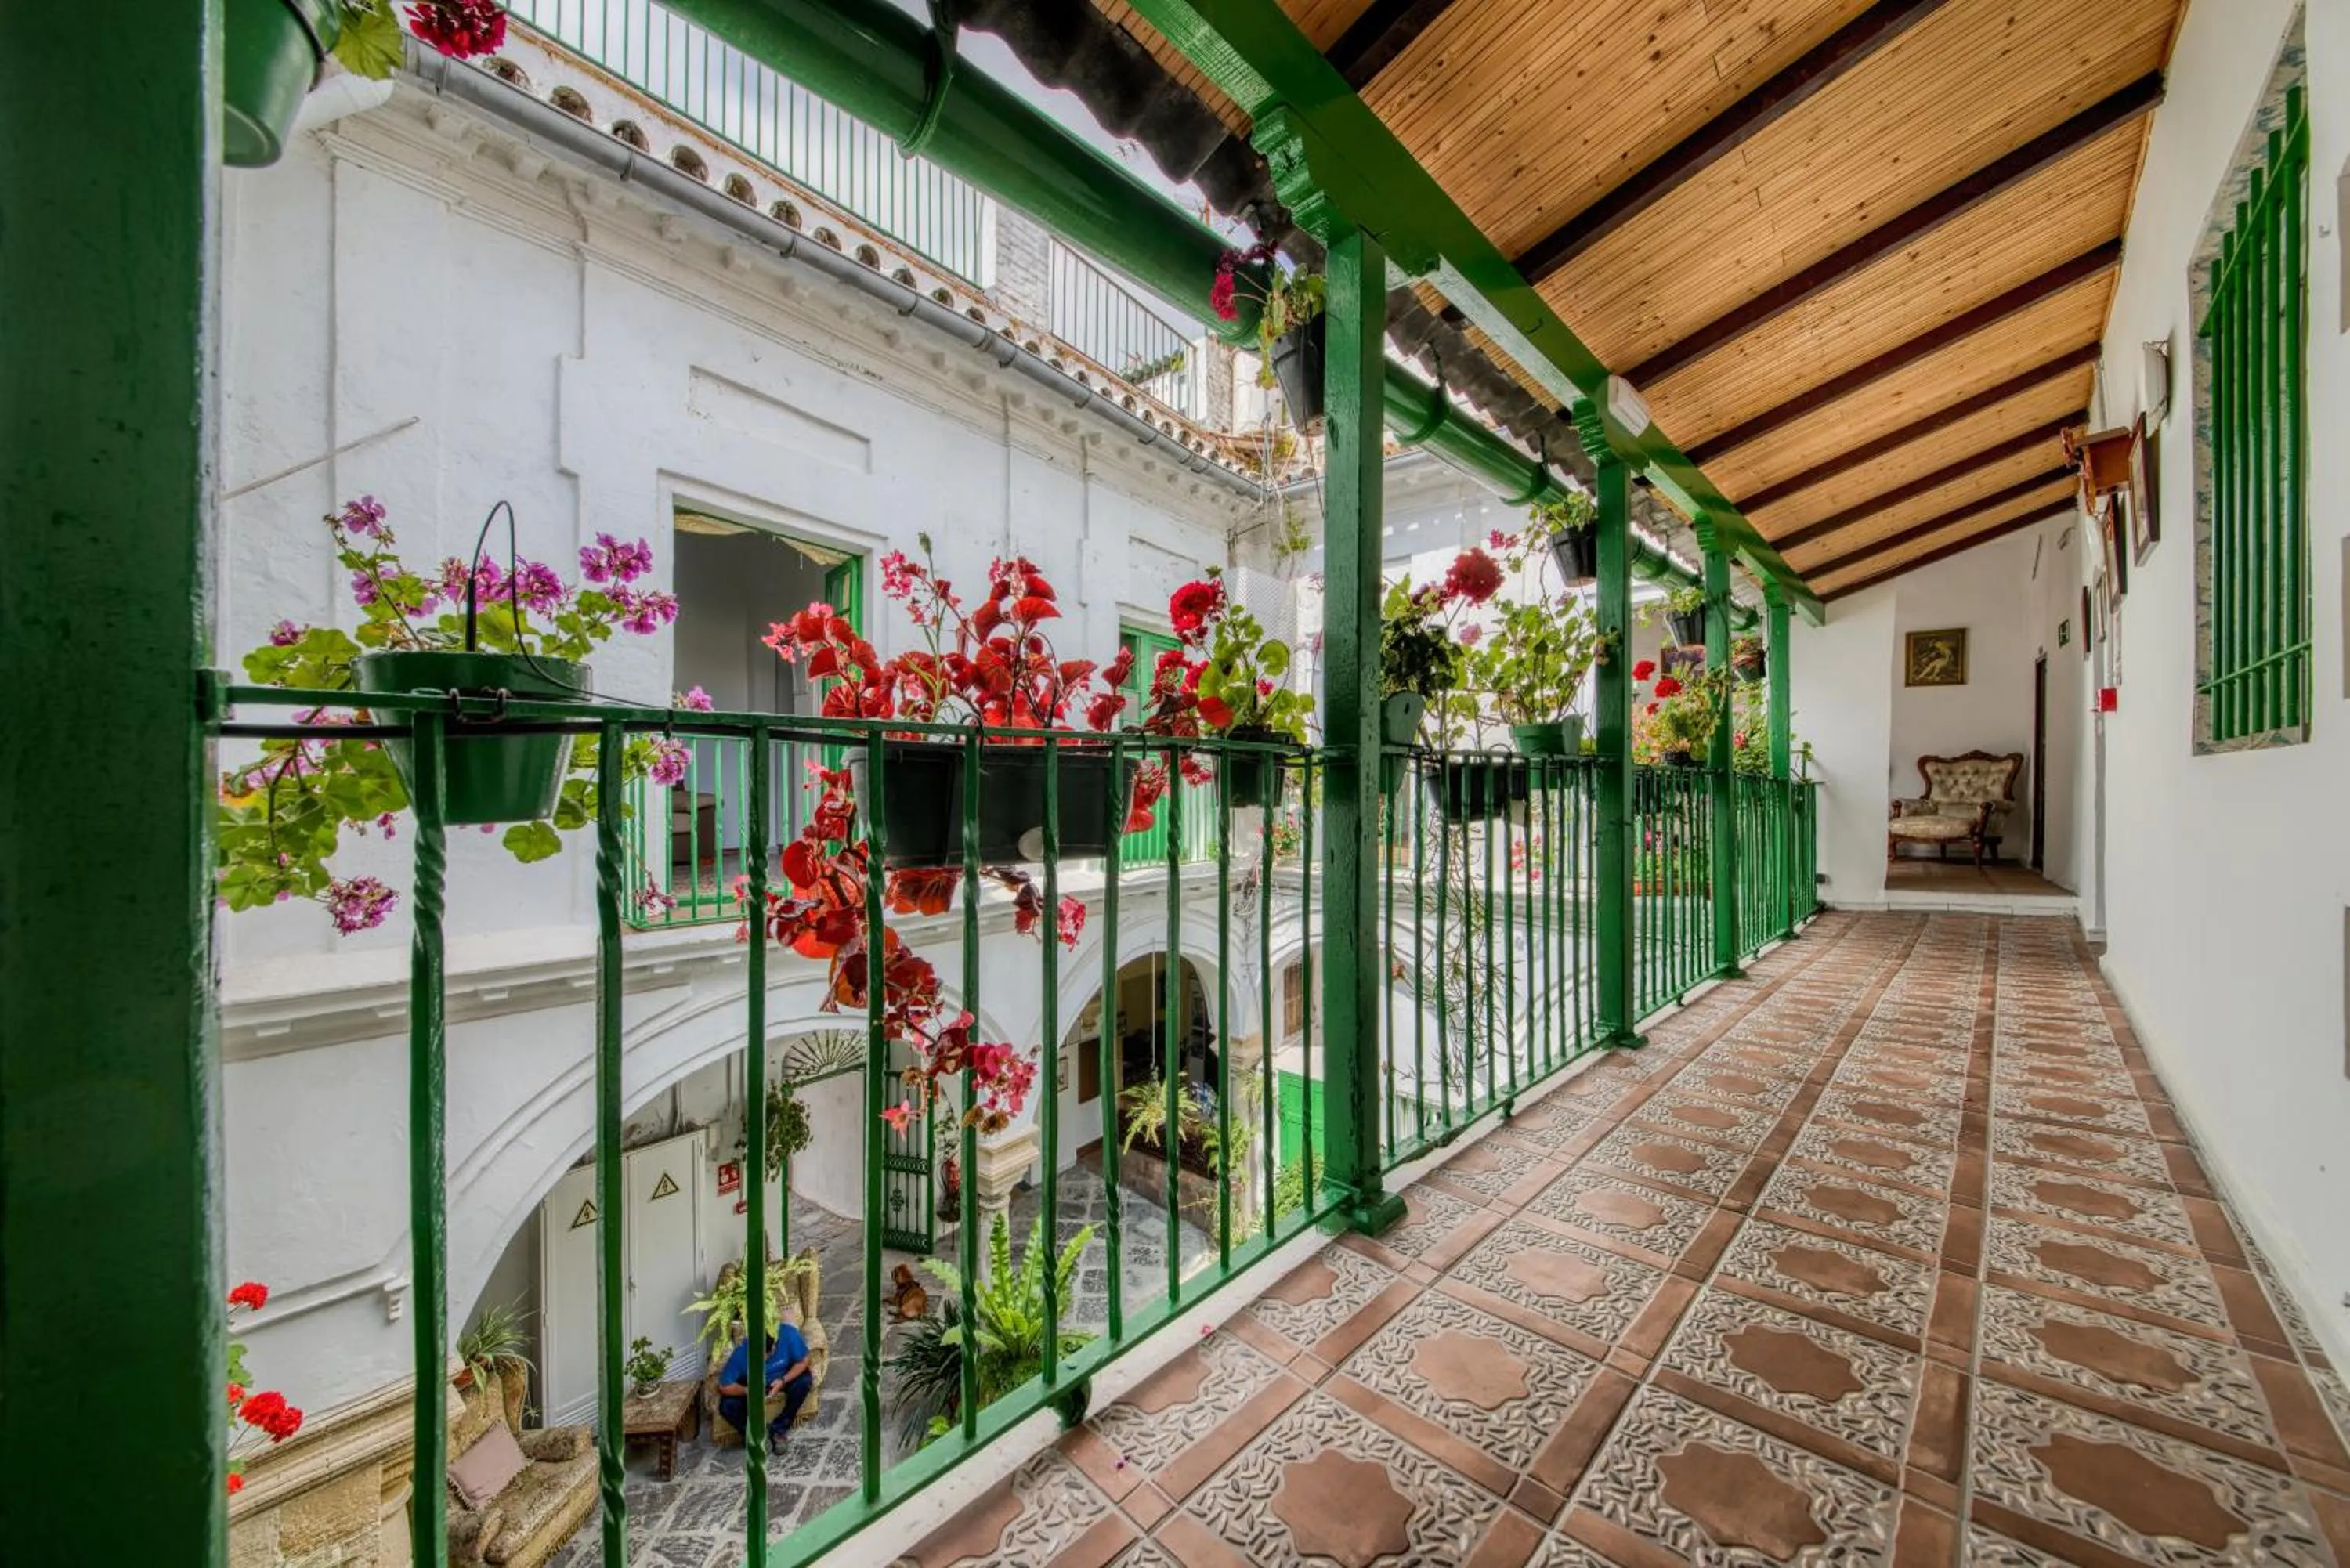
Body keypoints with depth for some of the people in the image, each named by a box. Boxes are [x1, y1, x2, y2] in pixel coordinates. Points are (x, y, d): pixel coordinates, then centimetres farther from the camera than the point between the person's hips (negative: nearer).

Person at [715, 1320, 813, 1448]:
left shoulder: (788, 1334, -33)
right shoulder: (741, 1353, -32)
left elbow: (803, 1361, -20)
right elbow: (724, 1386, -23)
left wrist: (783, 1381, -34)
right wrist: (749, 1391, -35)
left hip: (783, 1377, 0)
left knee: (805, 1381, -27)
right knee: (727, 1406, -25)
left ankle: (779, 1428, -5)